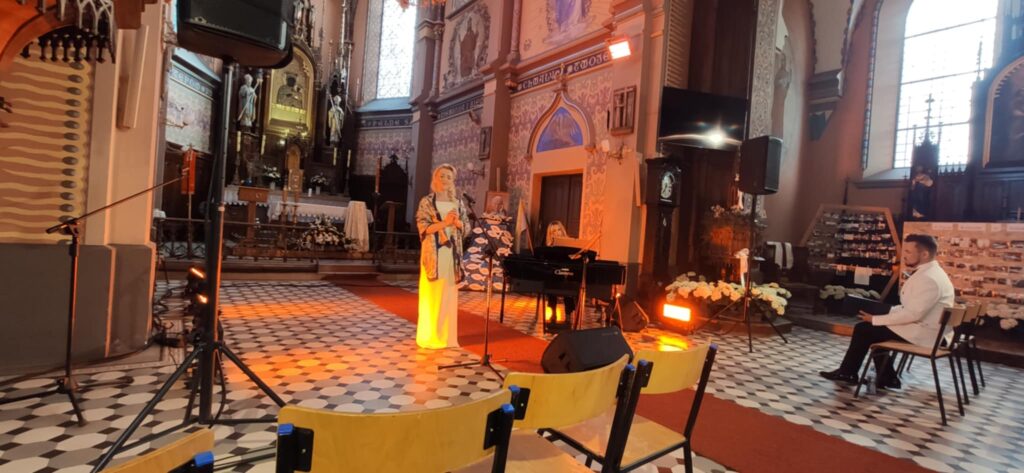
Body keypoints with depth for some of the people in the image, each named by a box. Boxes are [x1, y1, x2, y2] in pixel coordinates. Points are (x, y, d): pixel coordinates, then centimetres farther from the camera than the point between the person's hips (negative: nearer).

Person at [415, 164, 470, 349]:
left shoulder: (457, 203, 12)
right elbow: (423, 227, -8)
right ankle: (429, 335, 8)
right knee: (431, 293, -1)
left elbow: (467, 226, 11)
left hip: (452, 252, 4)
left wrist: (457, 222, -10)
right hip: (434, 252, -4)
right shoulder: (427, 202, 0)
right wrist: (444, 223, -19)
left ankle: (446, 335, 15)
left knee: (449, 294, 6)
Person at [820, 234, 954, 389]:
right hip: (919, 327, 10)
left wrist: (876, 319, -19)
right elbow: (909, 307, 17)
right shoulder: (926, 273, 10)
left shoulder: (929, 279, -24)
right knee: (874, 329, 13)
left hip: (920, 333, -10)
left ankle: (847, 373, 11)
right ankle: (887, 378, 14)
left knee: (863, 329, -5)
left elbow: (913, 314, -27)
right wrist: (884, 312, 5)